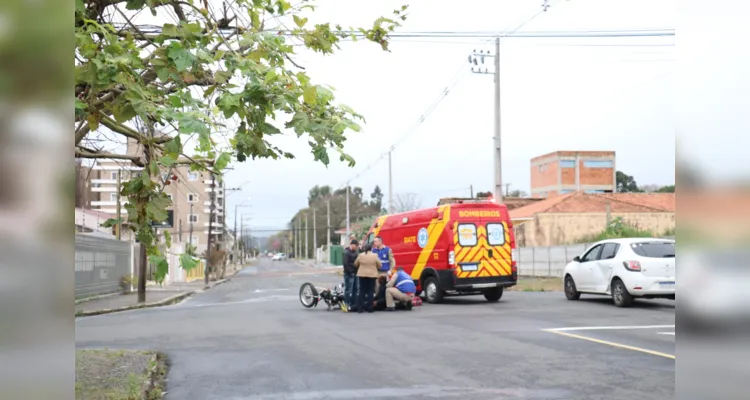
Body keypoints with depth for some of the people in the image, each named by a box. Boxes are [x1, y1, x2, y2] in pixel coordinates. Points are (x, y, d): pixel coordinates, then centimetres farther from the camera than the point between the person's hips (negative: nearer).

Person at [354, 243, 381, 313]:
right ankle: (369, 308, 2)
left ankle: (360, 308, 4)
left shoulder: (360, 255, -2)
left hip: (362, 275, 1)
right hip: (372, 275, -1)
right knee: (370, 291, 4)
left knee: (362, 291, 6)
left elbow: (355, 264, 7)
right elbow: (379, 266, 1)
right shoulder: (375, 255, -5)